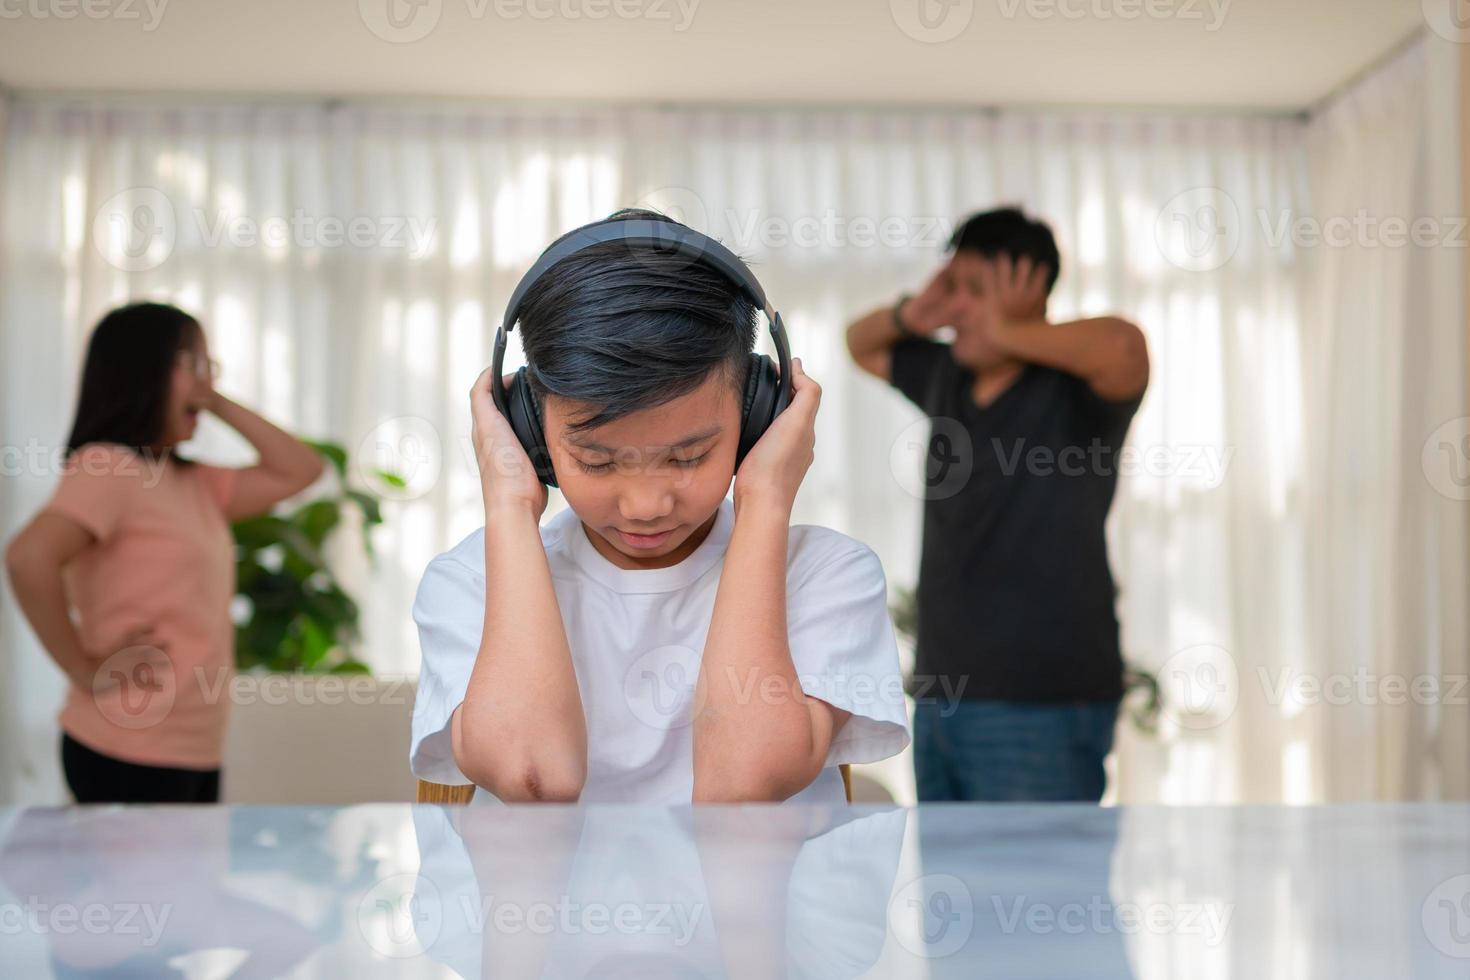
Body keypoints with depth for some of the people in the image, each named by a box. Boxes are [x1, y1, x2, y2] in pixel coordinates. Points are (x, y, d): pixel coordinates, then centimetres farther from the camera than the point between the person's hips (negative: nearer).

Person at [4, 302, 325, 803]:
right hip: (128, 754, -9)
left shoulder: (193, 484, 13)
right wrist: (85, 669, -20)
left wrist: (220, 403, 10)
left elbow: (299, 470, 17)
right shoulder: (107, 467, -13)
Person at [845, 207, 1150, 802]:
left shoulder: (1074, 389, -10)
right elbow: (862, 345, 29)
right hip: (941, 698, 8)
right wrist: (911, 315, 7)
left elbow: (1123, 344, -32)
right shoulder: (946, 378, 12)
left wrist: (1008, 331, -17)